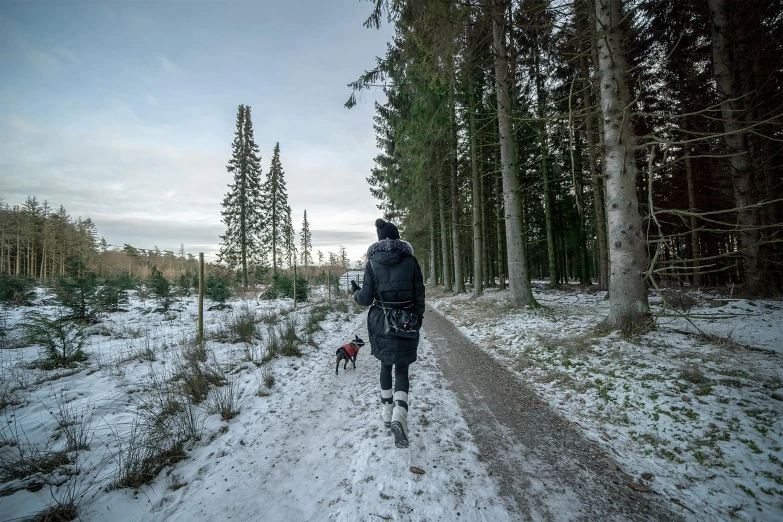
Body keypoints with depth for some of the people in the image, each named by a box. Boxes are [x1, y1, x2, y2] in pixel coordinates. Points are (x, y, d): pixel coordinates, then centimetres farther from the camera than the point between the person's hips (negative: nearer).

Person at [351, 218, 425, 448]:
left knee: (386, 364, 21)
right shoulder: (410, 260, -3)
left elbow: (366, 298, -6)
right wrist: (418, 318, 13)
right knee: (401, 369, 8)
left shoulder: (372, 262, -4)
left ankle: (387, 412, 30)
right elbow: (419, 294, -1)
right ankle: (399, 414, -12)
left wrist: (356, 293, 16)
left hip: (381, 321, 1)